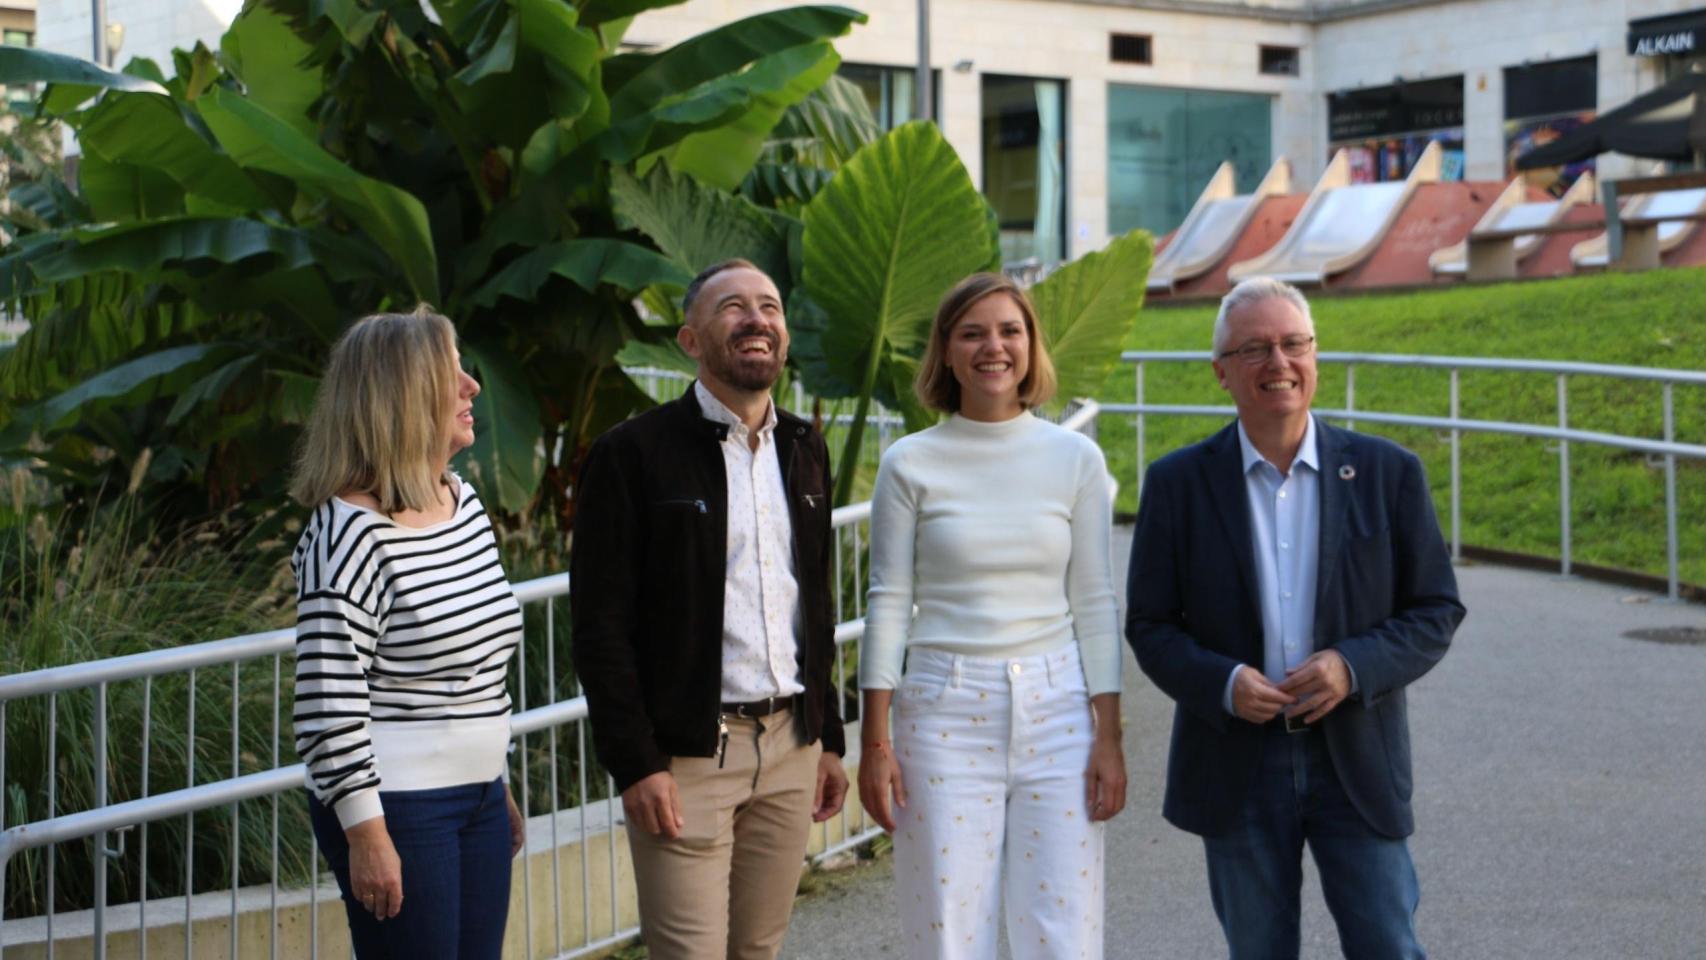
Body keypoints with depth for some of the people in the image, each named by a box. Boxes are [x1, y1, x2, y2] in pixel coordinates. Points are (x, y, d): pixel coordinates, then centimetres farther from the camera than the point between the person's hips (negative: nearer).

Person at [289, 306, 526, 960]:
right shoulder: (349, 530, -16)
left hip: (478, 798, 8)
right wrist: (365, 834, -19)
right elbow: (329, 703, -19)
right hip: (397, 808, -8)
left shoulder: (463, 501, 10)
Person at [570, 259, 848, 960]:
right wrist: (634, 764, -15)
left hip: (790, 747, 6)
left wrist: (829, 738, 15)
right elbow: (600, 626, -10)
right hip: (687, 756, -6)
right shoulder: (633, 454, -7)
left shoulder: (804, 449, 12)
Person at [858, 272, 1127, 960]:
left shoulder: (1075, 458, 3)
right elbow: (888, 603, 1)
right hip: (944, 713, -1)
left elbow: (1094, 604, 4)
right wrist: (874, 743, -2)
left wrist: (1109, 739, 1)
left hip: (1056, 708, 1)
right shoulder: (911, 463, 0)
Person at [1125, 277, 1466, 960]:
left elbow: (1437, 611, 1)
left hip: (1357, 758, 0)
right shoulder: (1178, 485, -1)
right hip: (1237, 767, 1)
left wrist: (1355, 666, -17)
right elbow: (1150, 626, 1)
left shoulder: (1388, 472, -1)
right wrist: (1222, 684, -18)